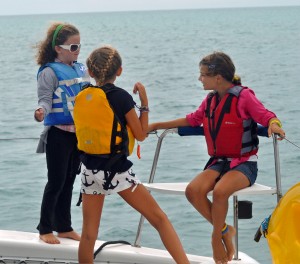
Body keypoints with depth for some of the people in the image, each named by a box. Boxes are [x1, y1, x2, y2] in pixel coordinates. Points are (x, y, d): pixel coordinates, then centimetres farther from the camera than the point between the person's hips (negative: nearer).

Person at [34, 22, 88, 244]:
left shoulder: (81, 70, 9)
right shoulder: (49, 72, -12)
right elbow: (45, 100, -19)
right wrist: (41, 112, -40)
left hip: (79, 133, 7)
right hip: (58, 134, -7)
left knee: (69, 181, 12)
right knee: (56, 181, -3)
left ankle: (64, 227, 21)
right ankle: (45, 229, 8)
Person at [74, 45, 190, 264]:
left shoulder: (81, 98, 4)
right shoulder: (121, 97, -9)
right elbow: (141, 134, -3)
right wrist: (145, 102, 4)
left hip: (90, 170, 5)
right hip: (117, 170, -5)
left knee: (88, 233, 9)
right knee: (159, 218, 0)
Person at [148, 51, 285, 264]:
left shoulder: (244, 96, -9)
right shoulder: (211, 100, 11)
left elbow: (267, 116, -13)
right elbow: (192, 120, 23)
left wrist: (274, 125, -38)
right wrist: (157, 125, 22)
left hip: (244, 163, -6)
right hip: (219, 161, 6)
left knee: (220, 191, -36)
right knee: (193, 190, -24)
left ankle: (217, 237, -9)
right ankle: (225, 230, -4)